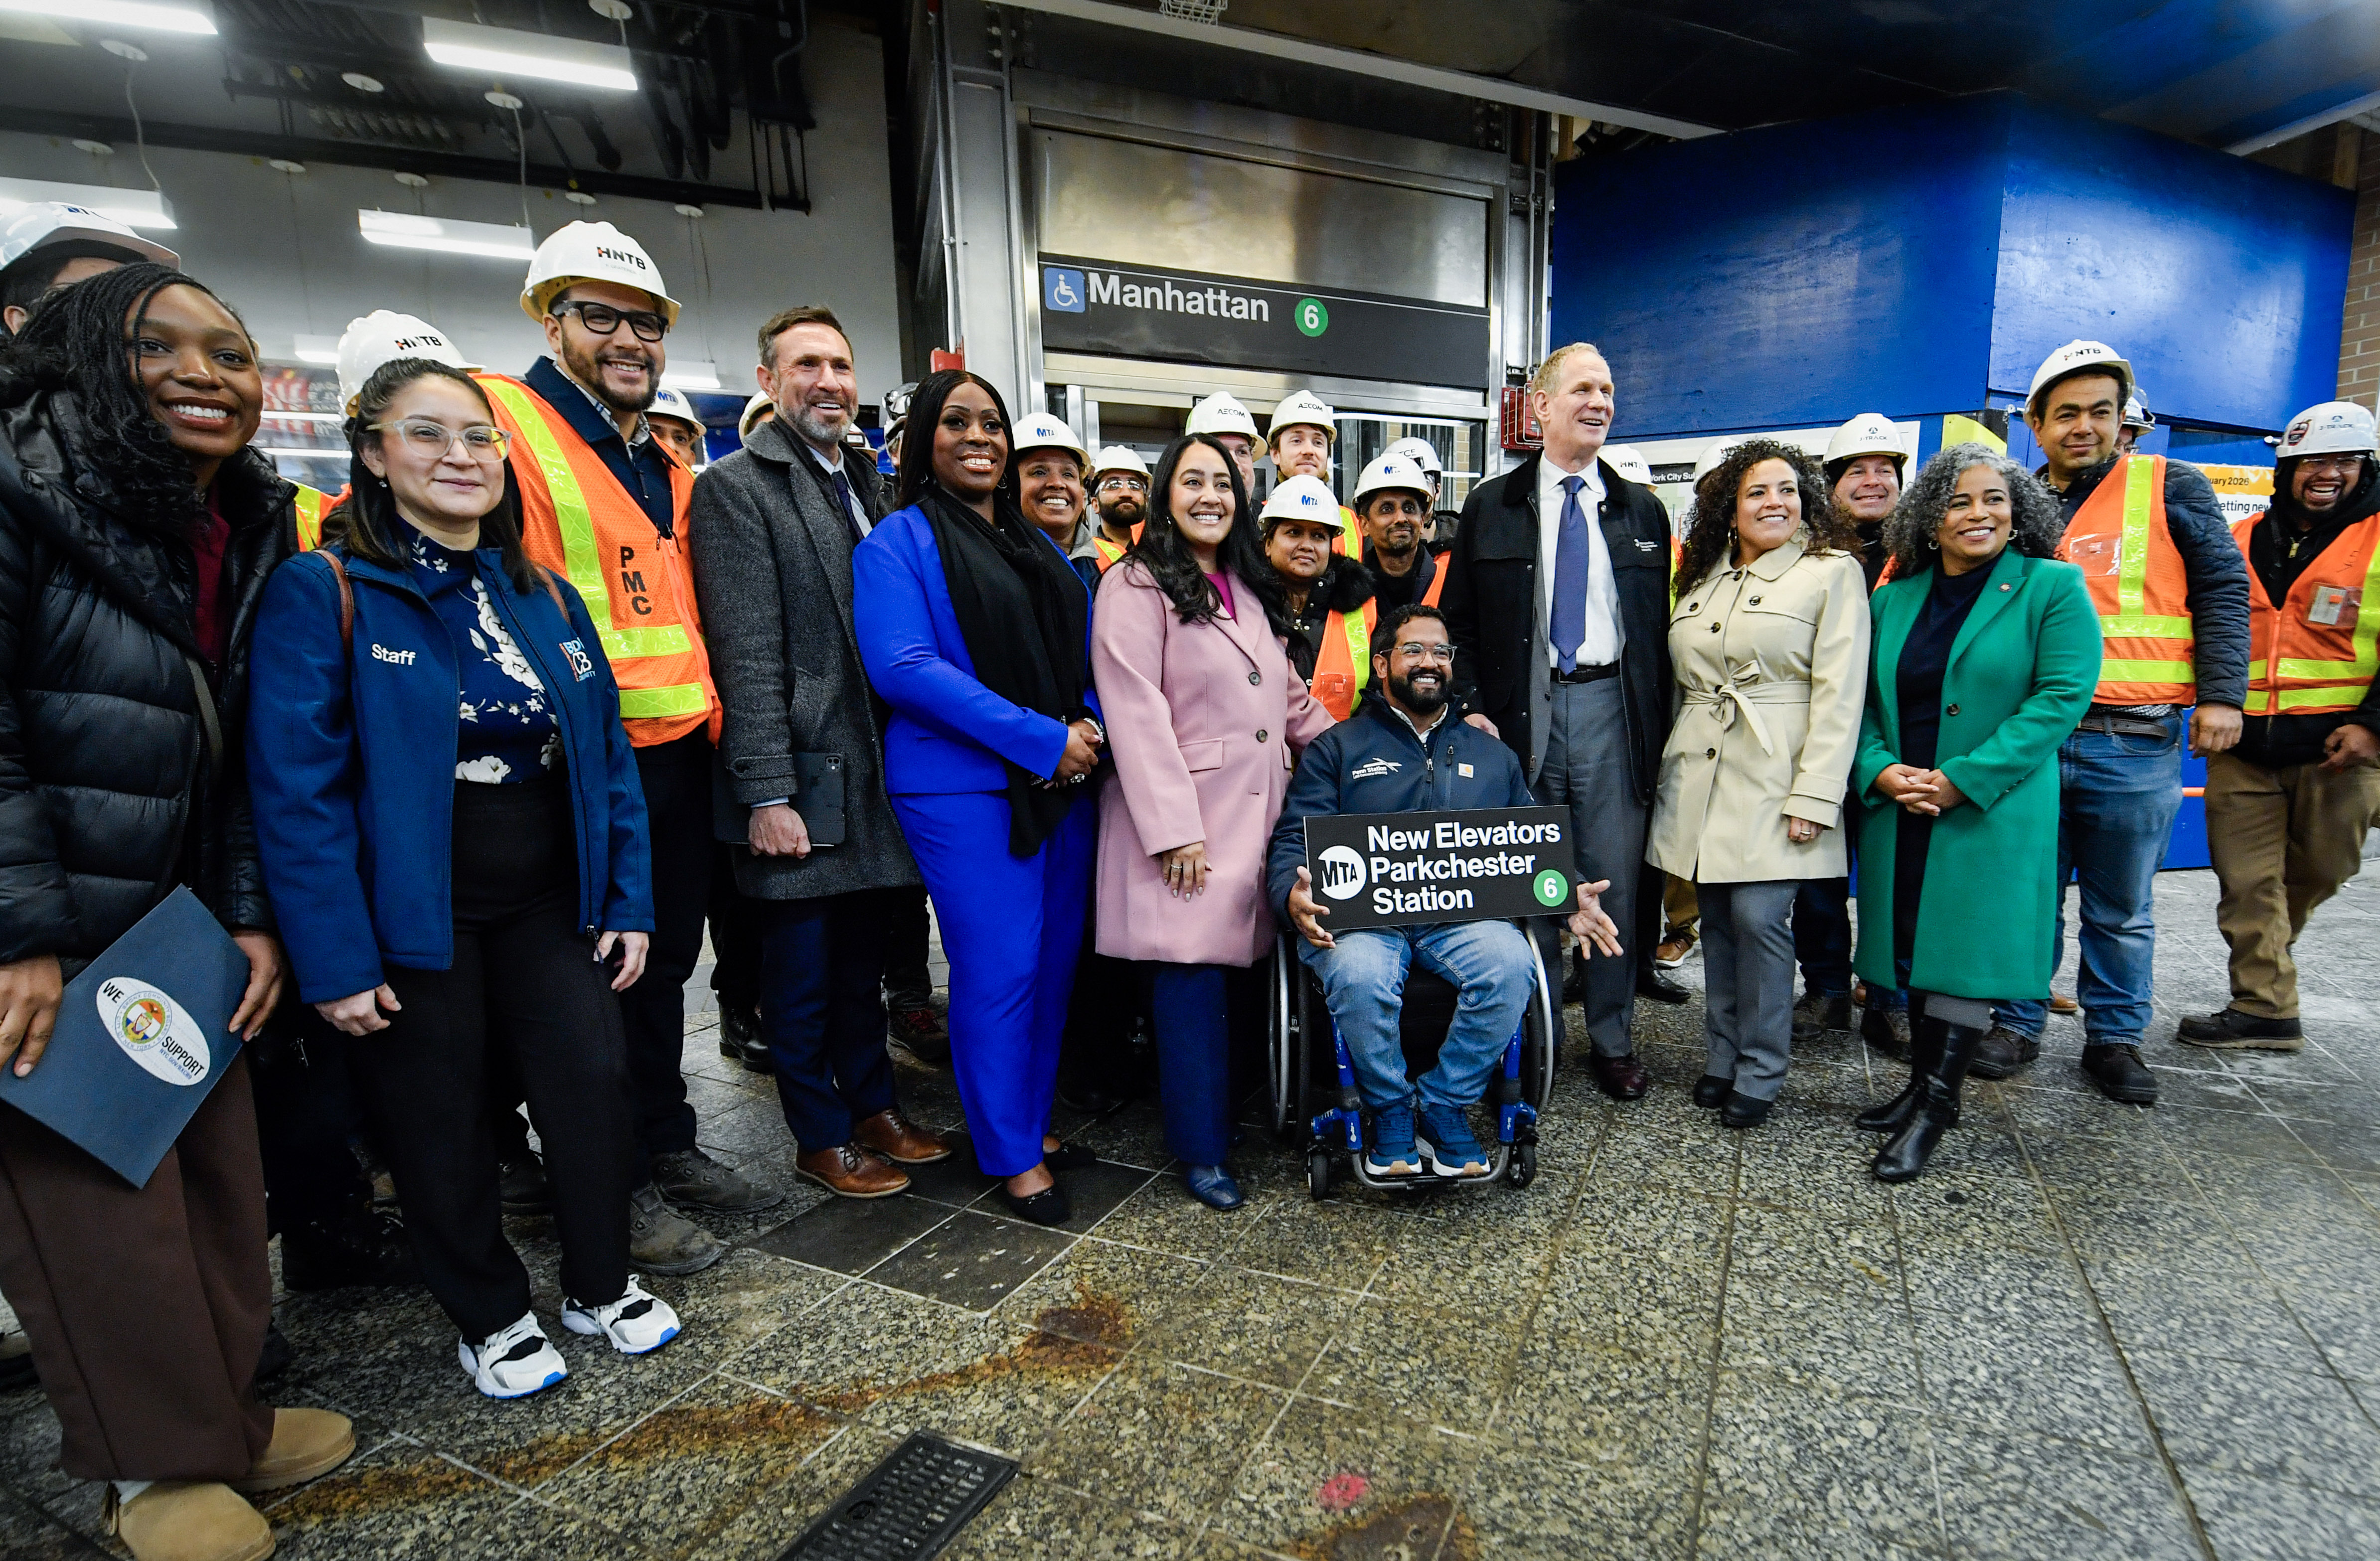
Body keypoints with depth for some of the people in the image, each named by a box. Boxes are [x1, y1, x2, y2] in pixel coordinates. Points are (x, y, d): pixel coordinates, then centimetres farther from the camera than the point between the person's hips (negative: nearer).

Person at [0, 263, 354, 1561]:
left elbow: (252, 749, 9)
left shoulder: (253, 529, 6)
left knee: (220, 1170, 12)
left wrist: (253, 914, 3)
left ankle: (225, 1413, 32)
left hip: (182, 922, 6)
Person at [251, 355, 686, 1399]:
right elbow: (297, 789, -14)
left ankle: (601, 1286, 30)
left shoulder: (545, 598, 6)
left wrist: (629, 901, 2)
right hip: (415, 917, -4)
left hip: (550, 902, 4)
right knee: (440, 1117, 10)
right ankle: (491, 1317, 33)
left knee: (594, 1083, 7)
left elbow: (609, 753, 7)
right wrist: (335, 960, -16)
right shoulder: (325, 591, -10)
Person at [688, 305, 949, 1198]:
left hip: (878, 769, 7)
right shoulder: (736, 487, -6)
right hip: (803, 779, -6)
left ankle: (874, 1107, 33)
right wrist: (767, 794, -18)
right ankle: (823, 1137, 23)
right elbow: (748, 654, -14)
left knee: (863, 957, 17)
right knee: (803, 972, 7)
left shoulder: (864, 484, 16)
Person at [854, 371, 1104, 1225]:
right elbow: (905, 667, -16)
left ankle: (1033, 1122, 30)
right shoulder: (899, 541, -4)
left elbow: (1085, 651, 18)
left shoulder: (1038, 545, 17)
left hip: (1064, 780, 7)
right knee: (998, 969, -1)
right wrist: (1041, 740, -19)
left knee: (1055, 957, 11)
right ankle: (1010, 1156, 16)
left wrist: (1090, 725, -5)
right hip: (966, 786, -6)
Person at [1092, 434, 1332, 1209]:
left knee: (1241, 964, 7)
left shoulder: (1250, 589, 19)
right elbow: (1137, 715, -13)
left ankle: (1238, 1111, 22)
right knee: (1191, 977, -3)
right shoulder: (1135, 587, -4)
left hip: (1256, 811, 6)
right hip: (1181, 821, -6)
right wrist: (1175, 831, -18)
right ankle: (1202, 1150, 11)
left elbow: (1289, 696, 25)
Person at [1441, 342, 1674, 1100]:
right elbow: (1459, 618, 5)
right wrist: (1471, 705, -6)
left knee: (1617, 880, 6)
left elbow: (1661, 625, 11)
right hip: (1521, 713, -1)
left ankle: (1613, 1039, 22)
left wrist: (1659, 725, 5)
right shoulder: (1491, 506, 6)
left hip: (1614, 708, 2)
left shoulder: (1642, 510, 11)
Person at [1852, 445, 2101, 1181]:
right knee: (1913, 945, 11)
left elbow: (2063, 696, -11)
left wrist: (1963, 779, -18)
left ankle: (1935, 1106, 9)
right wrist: (1879, 769, -10)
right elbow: (1863, 700, 9)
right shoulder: (1892, 600, 10)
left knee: (1967, 949, -2)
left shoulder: (2053, 588, -2)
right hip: (1900, 812, 5)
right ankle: (1923, 1086, 26)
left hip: (1994, 812, -4)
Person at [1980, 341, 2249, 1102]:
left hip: (2134, 744, -2)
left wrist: (2221, 694, -8)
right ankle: (2018, 1023, 22)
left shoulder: (2170, 487, 4)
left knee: (2122, 908, 9)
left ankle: (2115, 1037, 23)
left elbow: (2222, 589, 1)